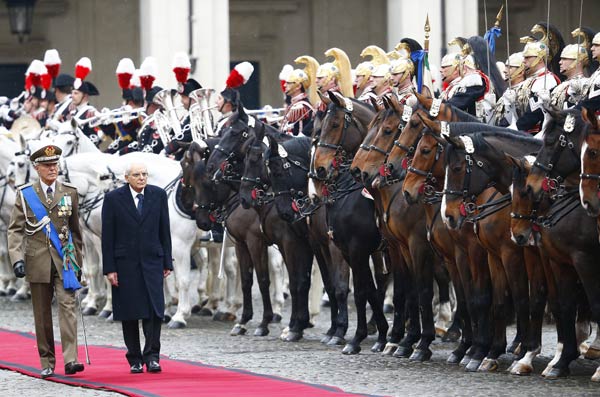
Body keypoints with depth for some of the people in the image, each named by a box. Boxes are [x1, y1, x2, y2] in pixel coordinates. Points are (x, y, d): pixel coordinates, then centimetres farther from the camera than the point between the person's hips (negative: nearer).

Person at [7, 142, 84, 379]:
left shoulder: (70, 193, 9)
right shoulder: (25, 195, 3)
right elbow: (15, 229, 1)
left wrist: (78, 260, 15)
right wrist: (17, 259, -13)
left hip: (65, 259, 0)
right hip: (38, 260, 0)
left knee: (68, 304, -14)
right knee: (42, 313, 4)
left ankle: (71, 359, -22)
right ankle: (47, 363, 12)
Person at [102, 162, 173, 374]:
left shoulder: (158, 195, 5)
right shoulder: (113, 199, -2)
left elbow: (164, 231, 8)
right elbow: (107, 236, -2)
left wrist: (167, 262, 5)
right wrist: (109, 268, -6)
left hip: (152, 261, 1)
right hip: (125, 263, -1)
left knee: (154, 310, -9)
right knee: (130, 313, 3)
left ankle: (152, 356, -6)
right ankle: (134, 360, 10)